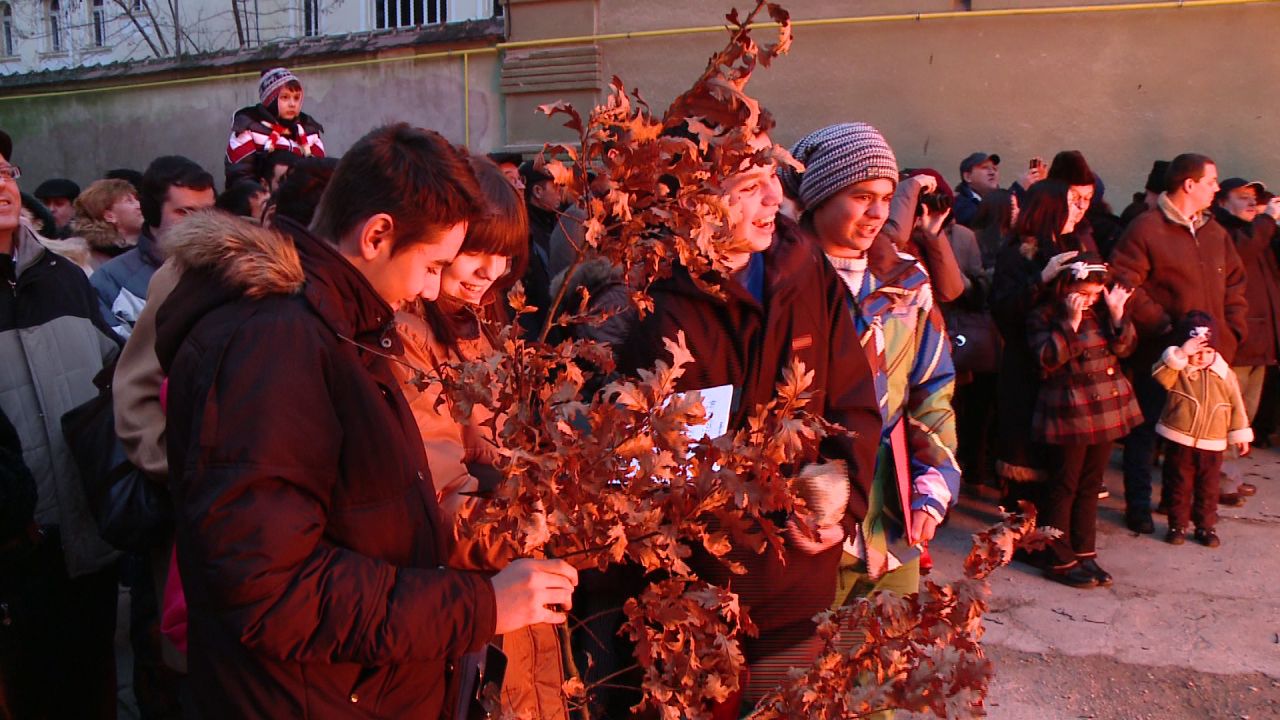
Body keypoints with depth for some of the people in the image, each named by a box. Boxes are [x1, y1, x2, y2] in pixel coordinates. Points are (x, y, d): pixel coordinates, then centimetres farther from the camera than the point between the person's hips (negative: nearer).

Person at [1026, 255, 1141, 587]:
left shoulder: (1101, 310, 10)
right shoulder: (1043, 316, -7)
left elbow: (1125, 347, 5)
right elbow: (1048, 359, -18)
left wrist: (1117, 315, -9)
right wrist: (1071, 322, -23)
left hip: (1107, 409, 6)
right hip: (1069, 412, -6)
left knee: (1091, 484, 13)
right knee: (1064, 486, 0)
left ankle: (1084, 554, 24)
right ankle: (1060, 561, 9)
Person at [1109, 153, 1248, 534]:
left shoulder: (1215, 233, 14)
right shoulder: (1145, 228, -8)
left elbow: (1235, 286, 17)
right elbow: (1126, 283, -15)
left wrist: (1232, 333, 5)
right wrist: (1163, 326, -18)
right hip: (1158, 355, -6)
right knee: (1146, 431, 3)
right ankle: (1138, 508, 13)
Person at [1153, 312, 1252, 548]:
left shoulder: (1225, 374, 2)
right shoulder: (1176, 370, -6)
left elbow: (1236, 406, 8)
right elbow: (1160, 373, -30)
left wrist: (1240, 434, 9)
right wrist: (1181, 354, -35)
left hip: (1212, 445, 2)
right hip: (1179, 442, -2)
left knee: (1208, 489, 11)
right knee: (1179, 487, 7)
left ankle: (1206, 526, 24)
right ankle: (1177, 525, 19)